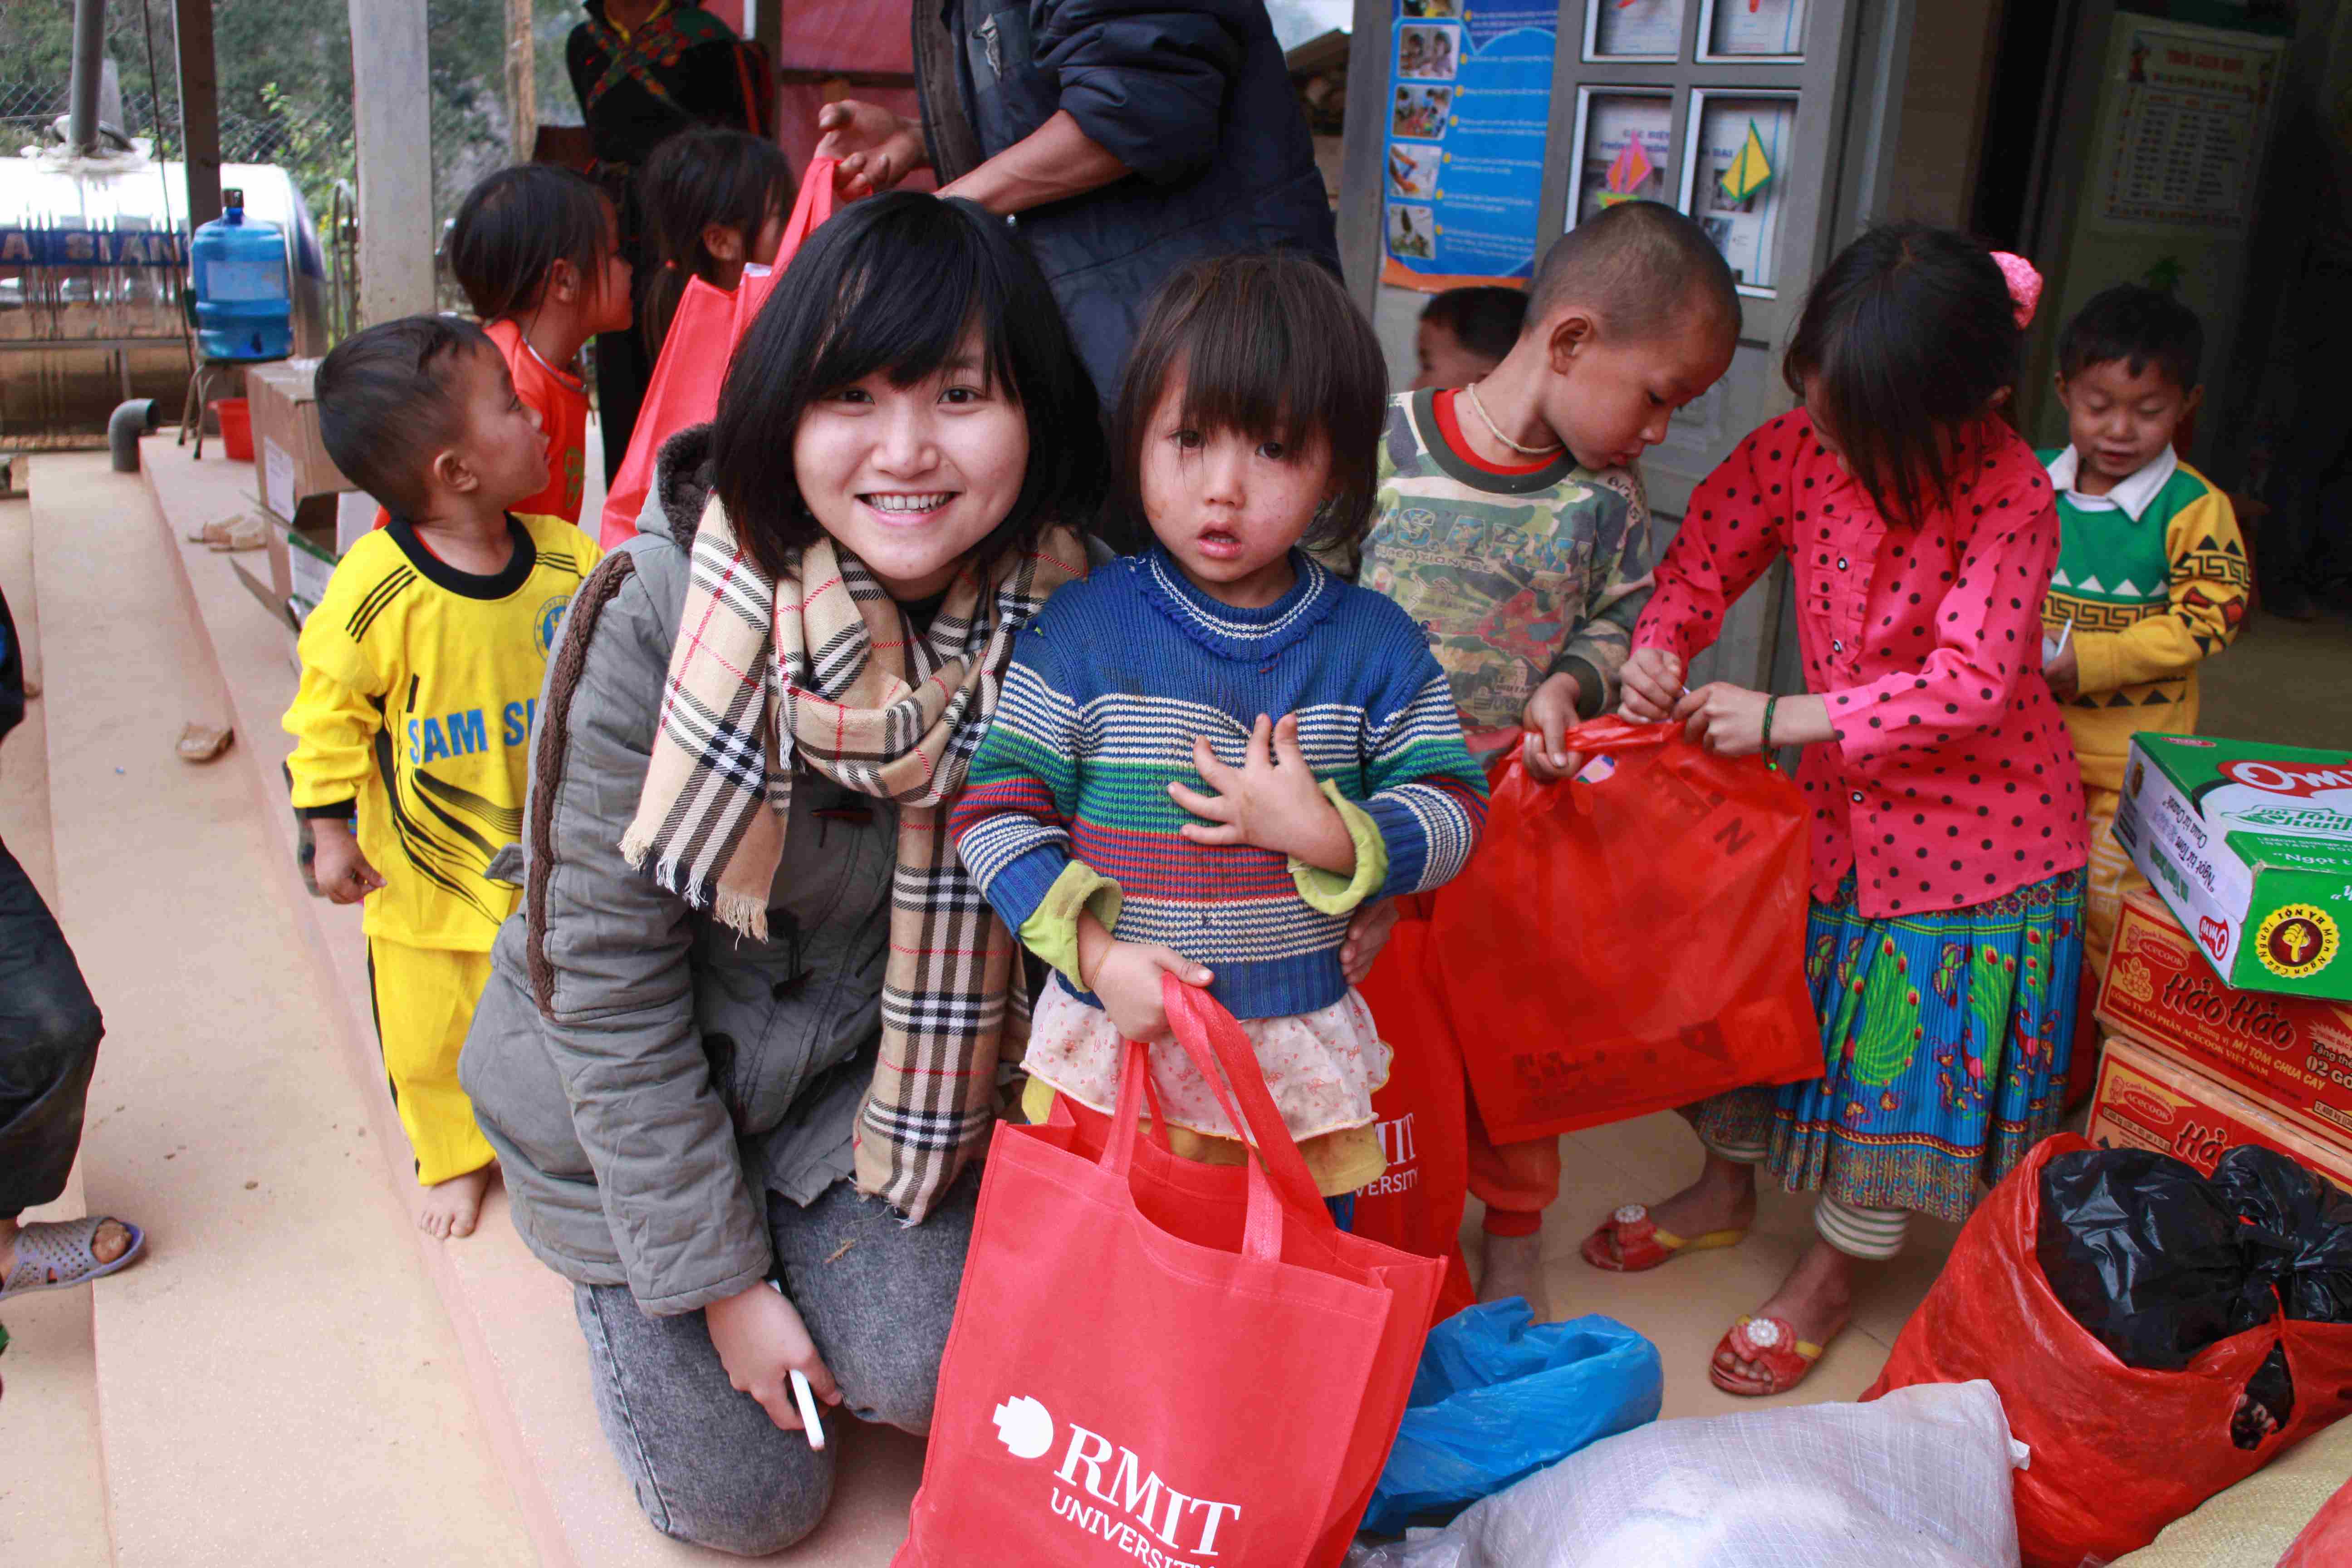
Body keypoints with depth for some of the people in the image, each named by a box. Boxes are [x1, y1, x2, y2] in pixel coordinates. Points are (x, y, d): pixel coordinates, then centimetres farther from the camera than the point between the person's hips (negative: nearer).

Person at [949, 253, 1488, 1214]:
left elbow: (1453, 810, -1)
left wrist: (1328, 837, -19)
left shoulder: (1373, 642, -3)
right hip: (1113, 1041, -1)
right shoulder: (1081, 629, -8)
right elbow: (997, 807, -7)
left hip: (1305, 1056, 2)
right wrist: (1096, 954, -18)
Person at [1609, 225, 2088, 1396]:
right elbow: (1708, 552, -2)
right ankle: (1725, 1189, 41)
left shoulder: (2010, 496, -25)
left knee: (1908, 1035, 4)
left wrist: (1781, 720, -32)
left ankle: (1830, 1277, 25)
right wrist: (1660, 645, -23)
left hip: (1975, 816, -5)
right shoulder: (1802, 446, -12)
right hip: (1837, 798, 5)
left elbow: (1969, 684, -29)